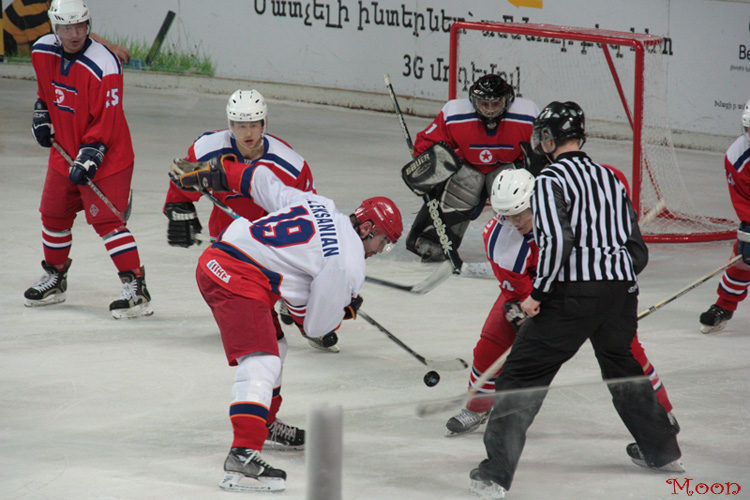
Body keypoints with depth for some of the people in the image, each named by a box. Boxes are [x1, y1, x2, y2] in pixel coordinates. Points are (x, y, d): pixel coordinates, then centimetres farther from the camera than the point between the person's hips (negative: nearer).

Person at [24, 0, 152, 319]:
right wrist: (41, 115, 11)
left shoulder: (103, 66, -25)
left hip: (105, 154, -7)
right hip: (64, 150, 7)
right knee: (54, 216, 16)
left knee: (106, 219, -14)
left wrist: (89, 158, -28)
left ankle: (136, 288, -13)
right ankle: (54, 279, 36)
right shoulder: (42, 52, -3)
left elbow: (106, 122, -23)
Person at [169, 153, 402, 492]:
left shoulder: (317, 204, 14)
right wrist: (347, 311, 18)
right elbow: (317, 327, -2)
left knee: (274, 346, 29)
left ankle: (266, 425, 47)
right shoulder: (348, 264, -8)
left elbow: (262, 182, 20)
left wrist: (211, 173, 30)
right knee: (260, 363, -19)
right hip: (239, 281, -10)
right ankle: (243, 457, -35)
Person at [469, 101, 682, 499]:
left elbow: (557, 241, -20)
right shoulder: (611, 179, 17)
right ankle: (661, 451, 41)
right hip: (621, 291, 7)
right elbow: (638, 251, 16)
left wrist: (537, 294, -11)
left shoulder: (551, 179, -5)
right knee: (623, 367, 30)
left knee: (522, 374, -2)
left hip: (573, 293, -7)